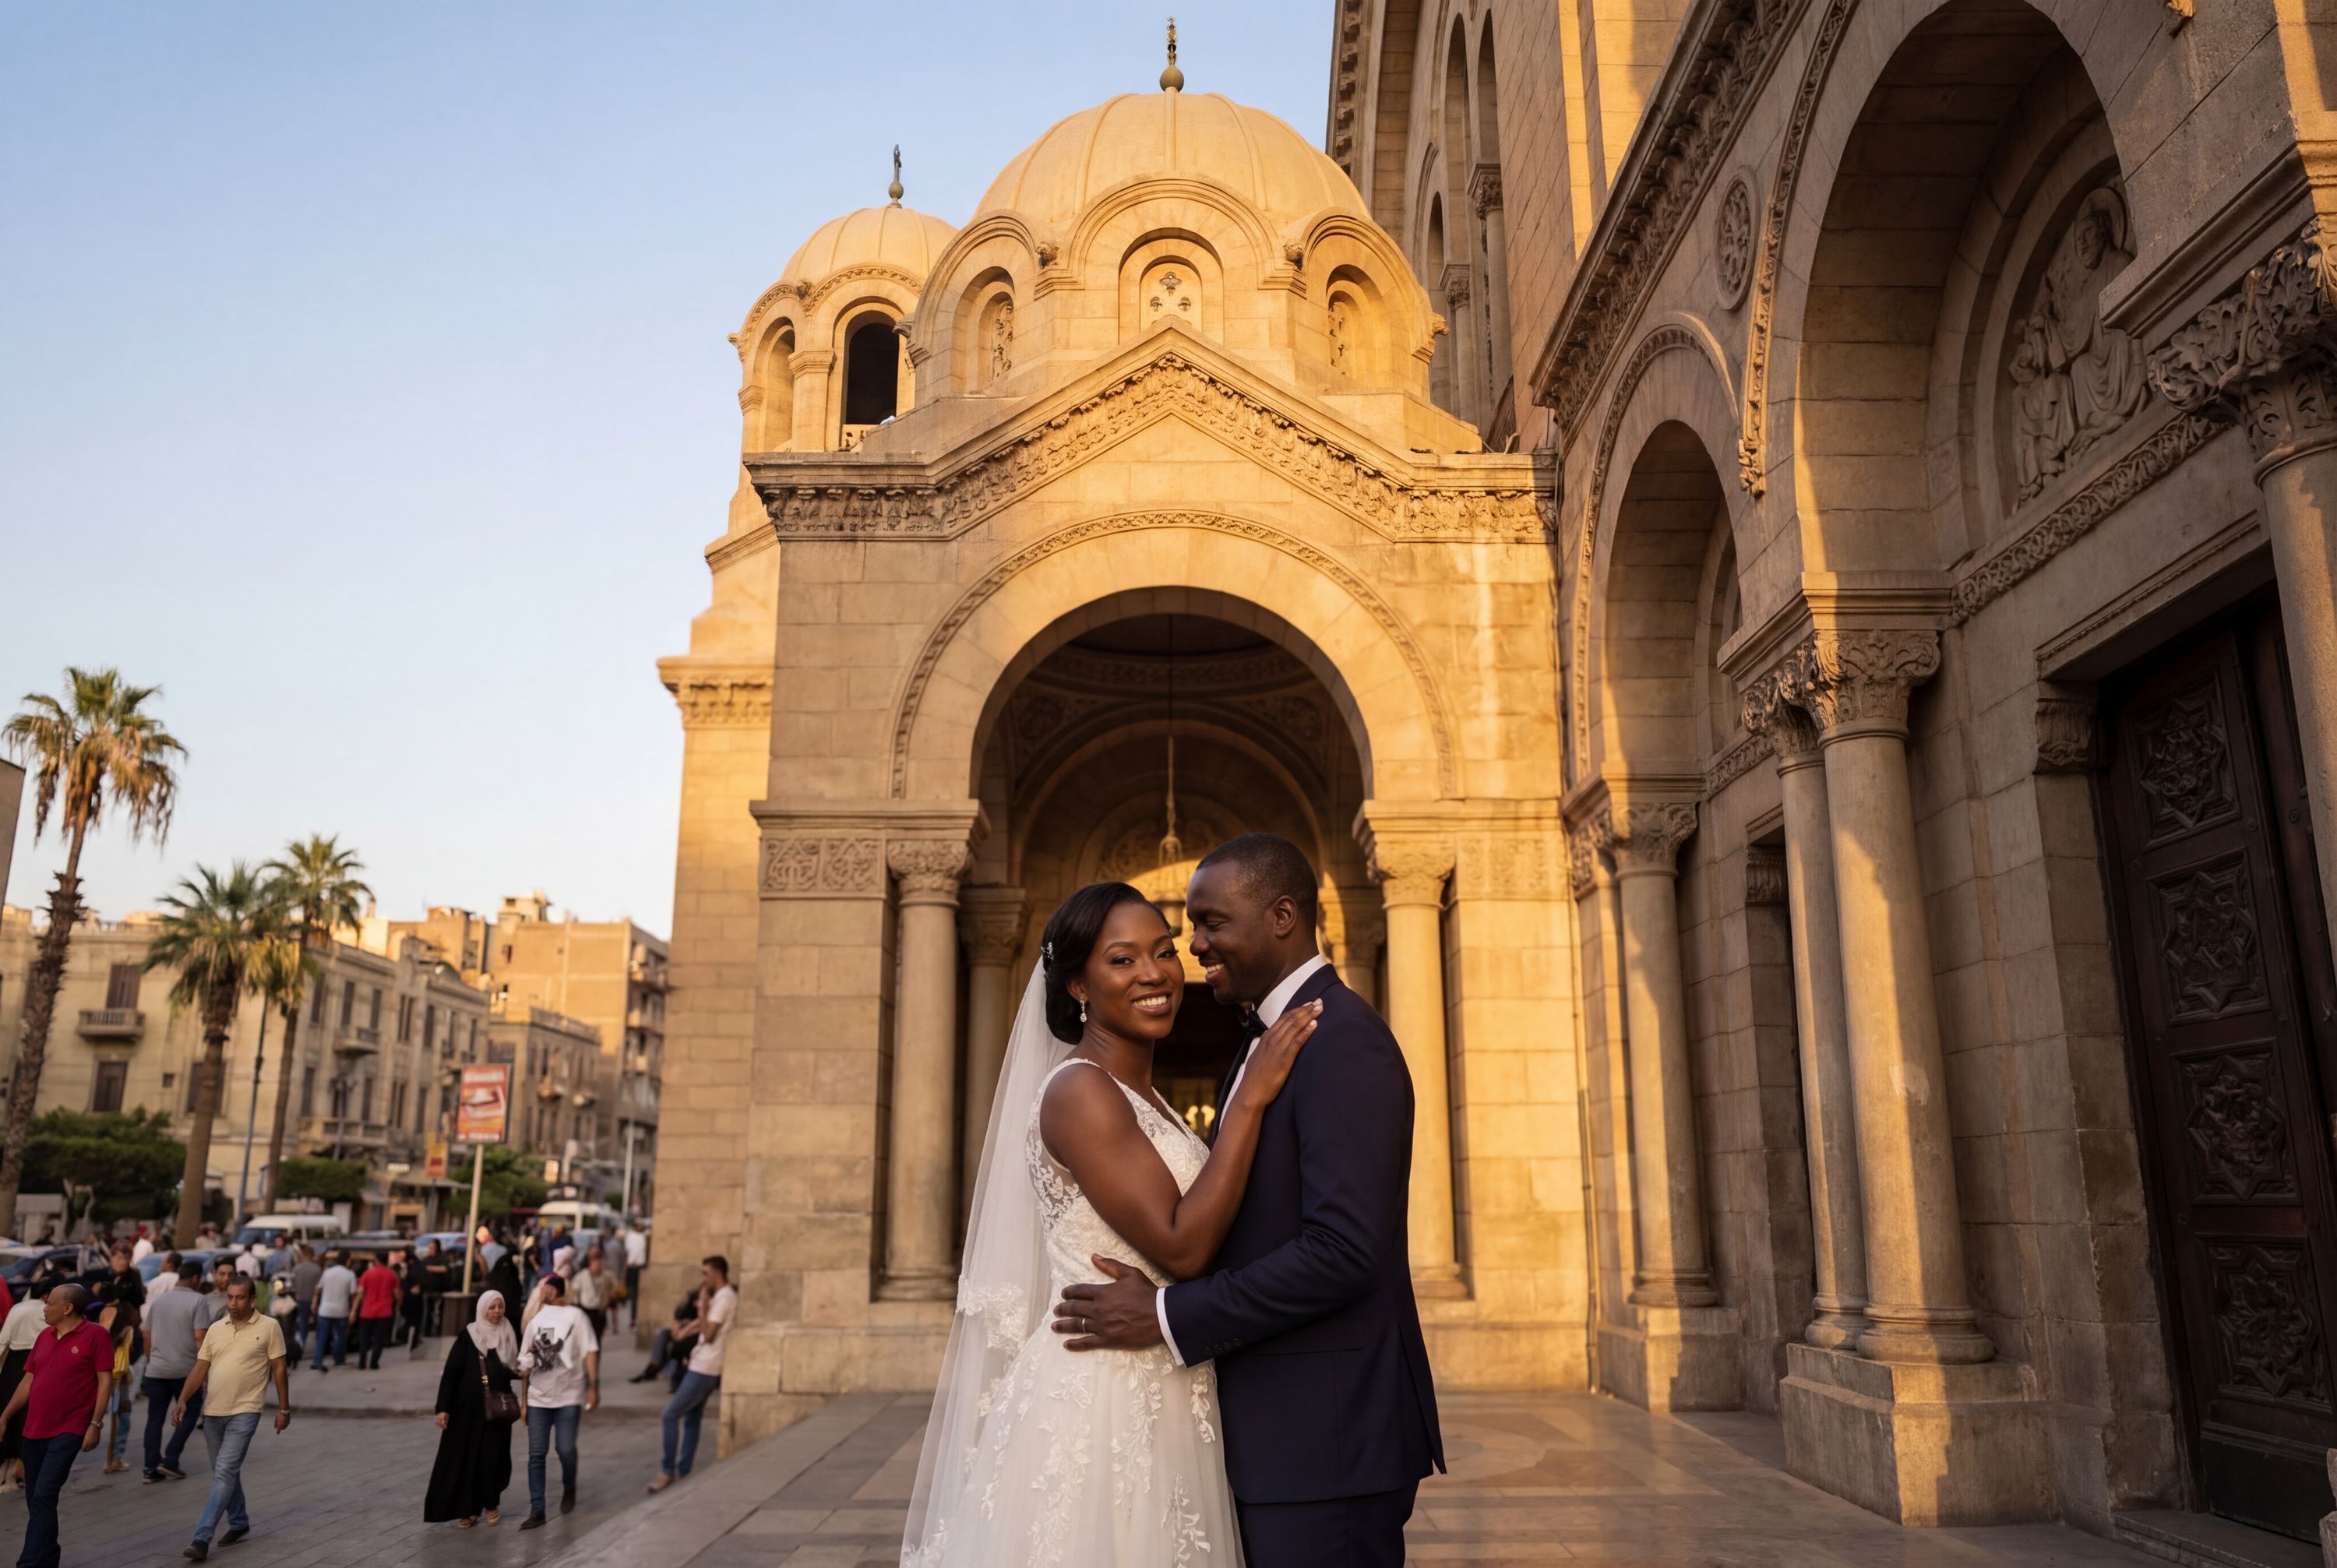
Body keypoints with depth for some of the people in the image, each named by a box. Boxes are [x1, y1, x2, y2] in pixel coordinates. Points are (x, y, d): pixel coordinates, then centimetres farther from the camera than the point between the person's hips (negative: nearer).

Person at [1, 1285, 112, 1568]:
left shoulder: (95, 1335, -8)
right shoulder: (44, 1336, 11)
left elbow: (105, 1380, -9)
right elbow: (28, 1381, 17)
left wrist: (95, 1424, -14)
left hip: (68, 1431, -7)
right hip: (34, 1430, 7)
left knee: (44, 1496, -13)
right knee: (34, 1499, 13)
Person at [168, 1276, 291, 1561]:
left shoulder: (269, 1327, -6)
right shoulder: (216, 1329, 7)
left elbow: (279, 1369, -2)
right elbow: (200, 1370, 7)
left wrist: (284, 1409, -2)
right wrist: (182, 1400, -8)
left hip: (244, 1412, -5)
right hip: (213, 1412, 6)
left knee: (224, 1473, -13)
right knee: (225, 1472, 16)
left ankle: (202, 1538, -13)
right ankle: (238, 1523, 33)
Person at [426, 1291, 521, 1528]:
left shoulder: (509, 1336, 4)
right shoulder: (468, 1336, -6)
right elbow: (451, 1372, -8)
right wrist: (443, 1407, -14)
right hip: (469, 1406, -2)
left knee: (494, 1456, 2)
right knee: (465, 1456, 1)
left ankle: (491, 1503, 22)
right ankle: (466, 1509, 14)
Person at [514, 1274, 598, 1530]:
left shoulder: (575, 1316, -4)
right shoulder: (535, 1319, 8)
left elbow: (590, 1351, -7)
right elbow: (526, 1362, 11)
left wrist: (593, 1386, -15)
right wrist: (523, 1399, 9)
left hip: (569, 1396, -3)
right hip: (538, 1397, 3)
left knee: (566, 1450, -3)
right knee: (536, 1455, 0)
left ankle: (569, 1490, 25)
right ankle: (537, 1511, 5)